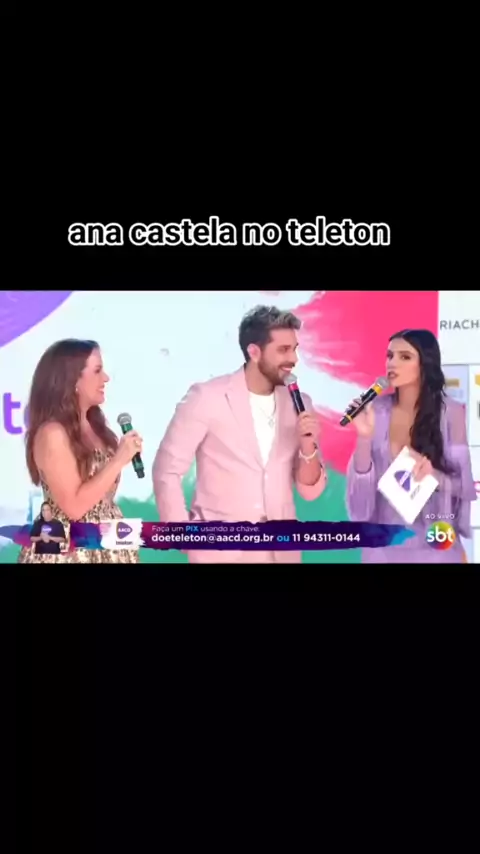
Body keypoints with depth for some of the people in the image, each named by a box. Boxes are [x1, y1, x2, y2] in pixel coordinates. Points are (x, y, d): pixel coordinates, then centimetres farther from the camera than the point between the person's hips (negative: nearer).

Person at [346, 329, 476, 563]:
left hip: (434, 545, -1)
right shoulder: (377, 410, -7)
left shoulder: (450, 412, -10)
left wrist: (434, 475, -25)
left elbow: (464, 485, -7)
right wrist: (364, 437, -21)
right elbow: (361, 481, -7)